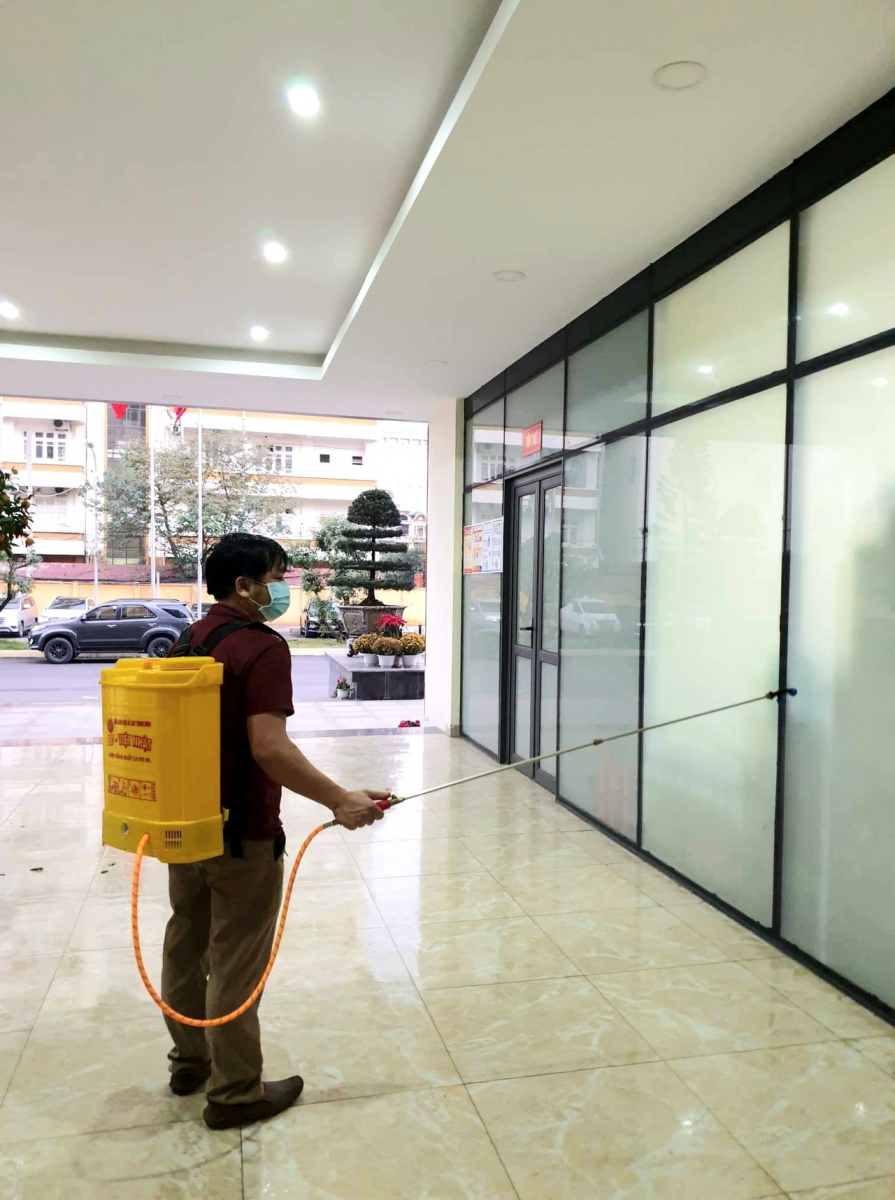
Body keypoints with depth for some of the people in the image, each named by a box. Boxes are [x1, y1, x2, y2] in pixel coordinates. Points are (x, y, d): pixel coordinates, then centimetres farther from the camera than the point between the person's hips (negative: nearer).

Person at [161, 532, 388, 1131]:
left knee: (186, 945, 21)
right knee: (235, 963, 5)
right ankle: (235, 1093, 19)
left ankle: (191, 1061, 39)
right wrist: (341, 800, -25)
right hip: (242, 834, -9)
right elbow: (269, 747, -29)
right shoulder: (262, 647, -20)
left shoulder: (188, 641, 7)